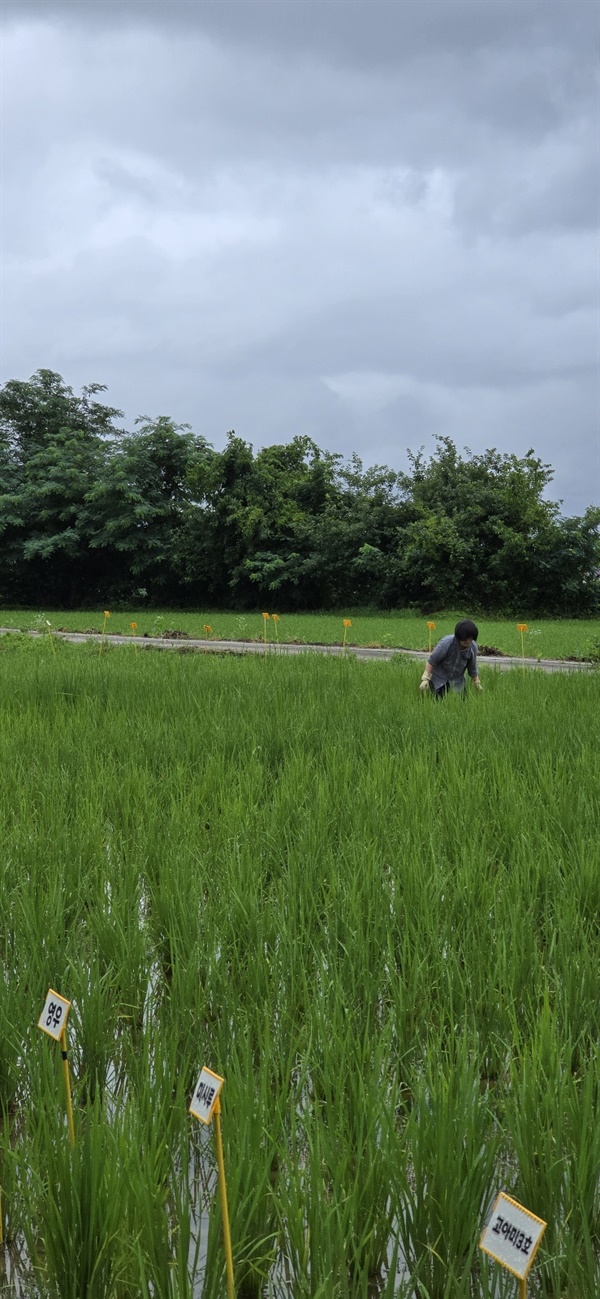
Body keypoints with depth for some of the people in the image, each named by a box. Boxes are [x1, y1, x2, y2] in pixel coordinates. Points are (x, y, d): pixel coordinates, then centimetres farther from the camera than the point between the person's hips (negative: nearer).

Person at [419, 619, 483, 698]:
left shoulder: (473, 647, -12)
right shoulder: (446, 643, -26)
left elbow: (472, 668, 4)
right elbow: (431, 661, -18)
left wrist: (477, 684, 9)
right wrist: (425, 679, -22)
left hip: (457, 682, 4)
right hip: (439, 680, -4)